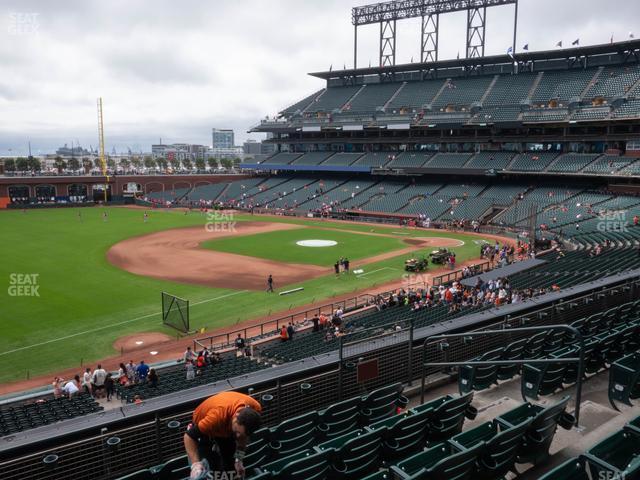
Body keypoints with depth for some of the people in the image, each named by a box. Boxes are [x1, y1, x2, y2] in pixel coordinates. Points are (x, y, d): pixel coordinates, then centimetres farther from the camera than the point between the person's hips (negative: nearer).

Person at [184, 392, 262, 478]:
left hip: (226, 424, 4)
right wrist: (195, 464, -42)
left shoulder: (255, 409, -31)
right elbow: (189, 436, -33)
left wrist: (238, 459, -13)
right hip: (204, 428, -4)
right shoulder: (217, 416, -46)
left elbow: (244, 435, -9)